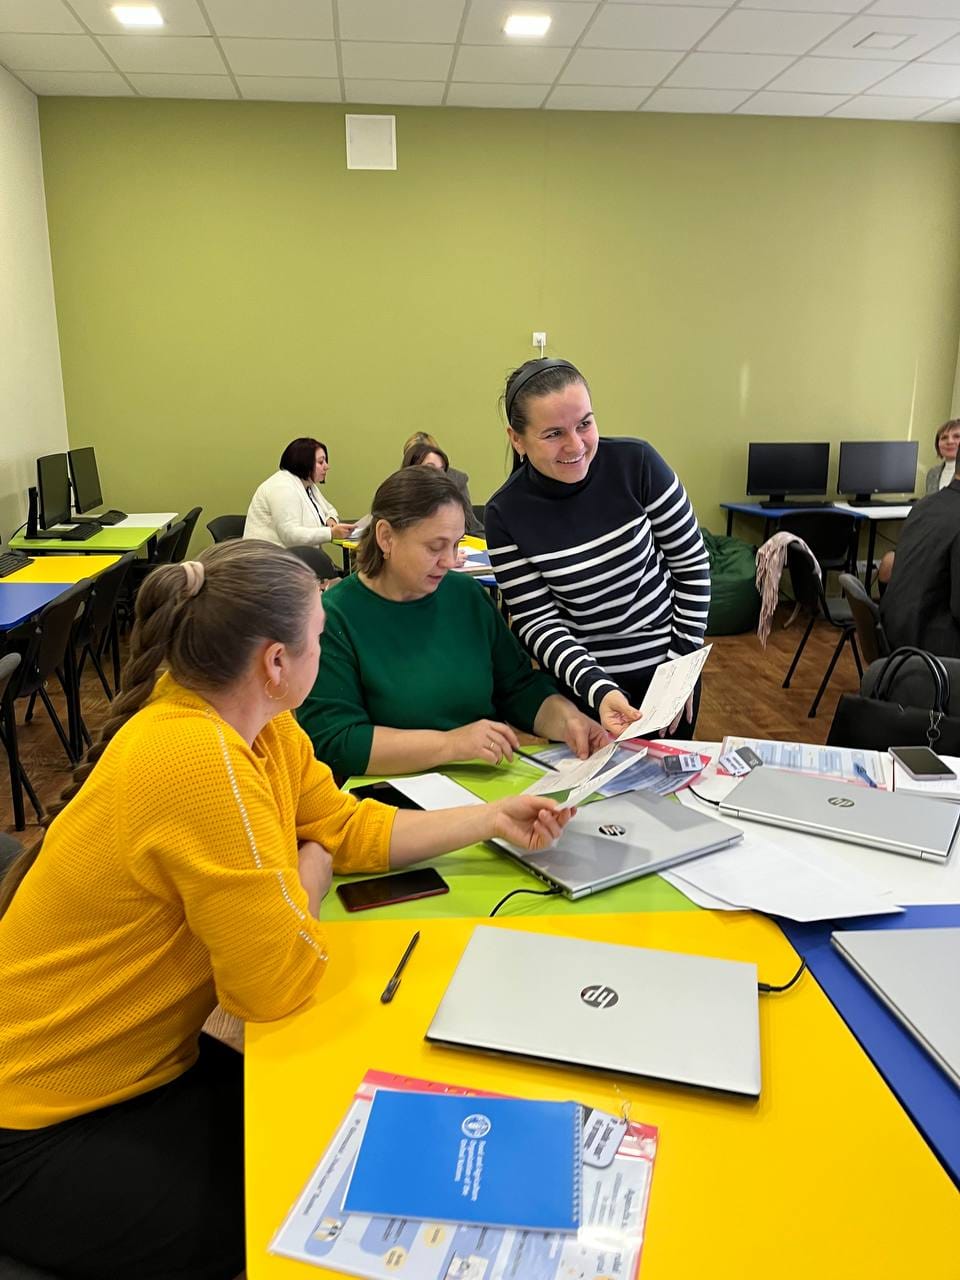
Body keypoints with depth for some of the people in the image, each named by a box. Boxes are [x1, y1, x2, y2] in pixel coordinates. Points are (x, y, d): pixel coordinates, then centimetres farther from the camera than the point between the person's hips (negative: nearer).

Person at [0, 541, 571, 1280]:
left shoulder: (249, 721, -4)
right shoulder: (198, 760, -34)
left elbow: (345, 825, 5)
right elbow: (281, 980, -29)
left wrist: (492, 819, 2)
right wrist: (313, 872, -10)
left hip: (140, 1065, 8)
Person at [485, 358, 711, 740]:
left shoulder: (637, 463, -17)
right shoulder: (505, 515, -16)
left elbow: (692, 564, -7)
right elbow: (536, 622, -14)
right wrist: (597, 689, -28)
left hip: (665, 669, 1)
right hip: (581, 683, -1)